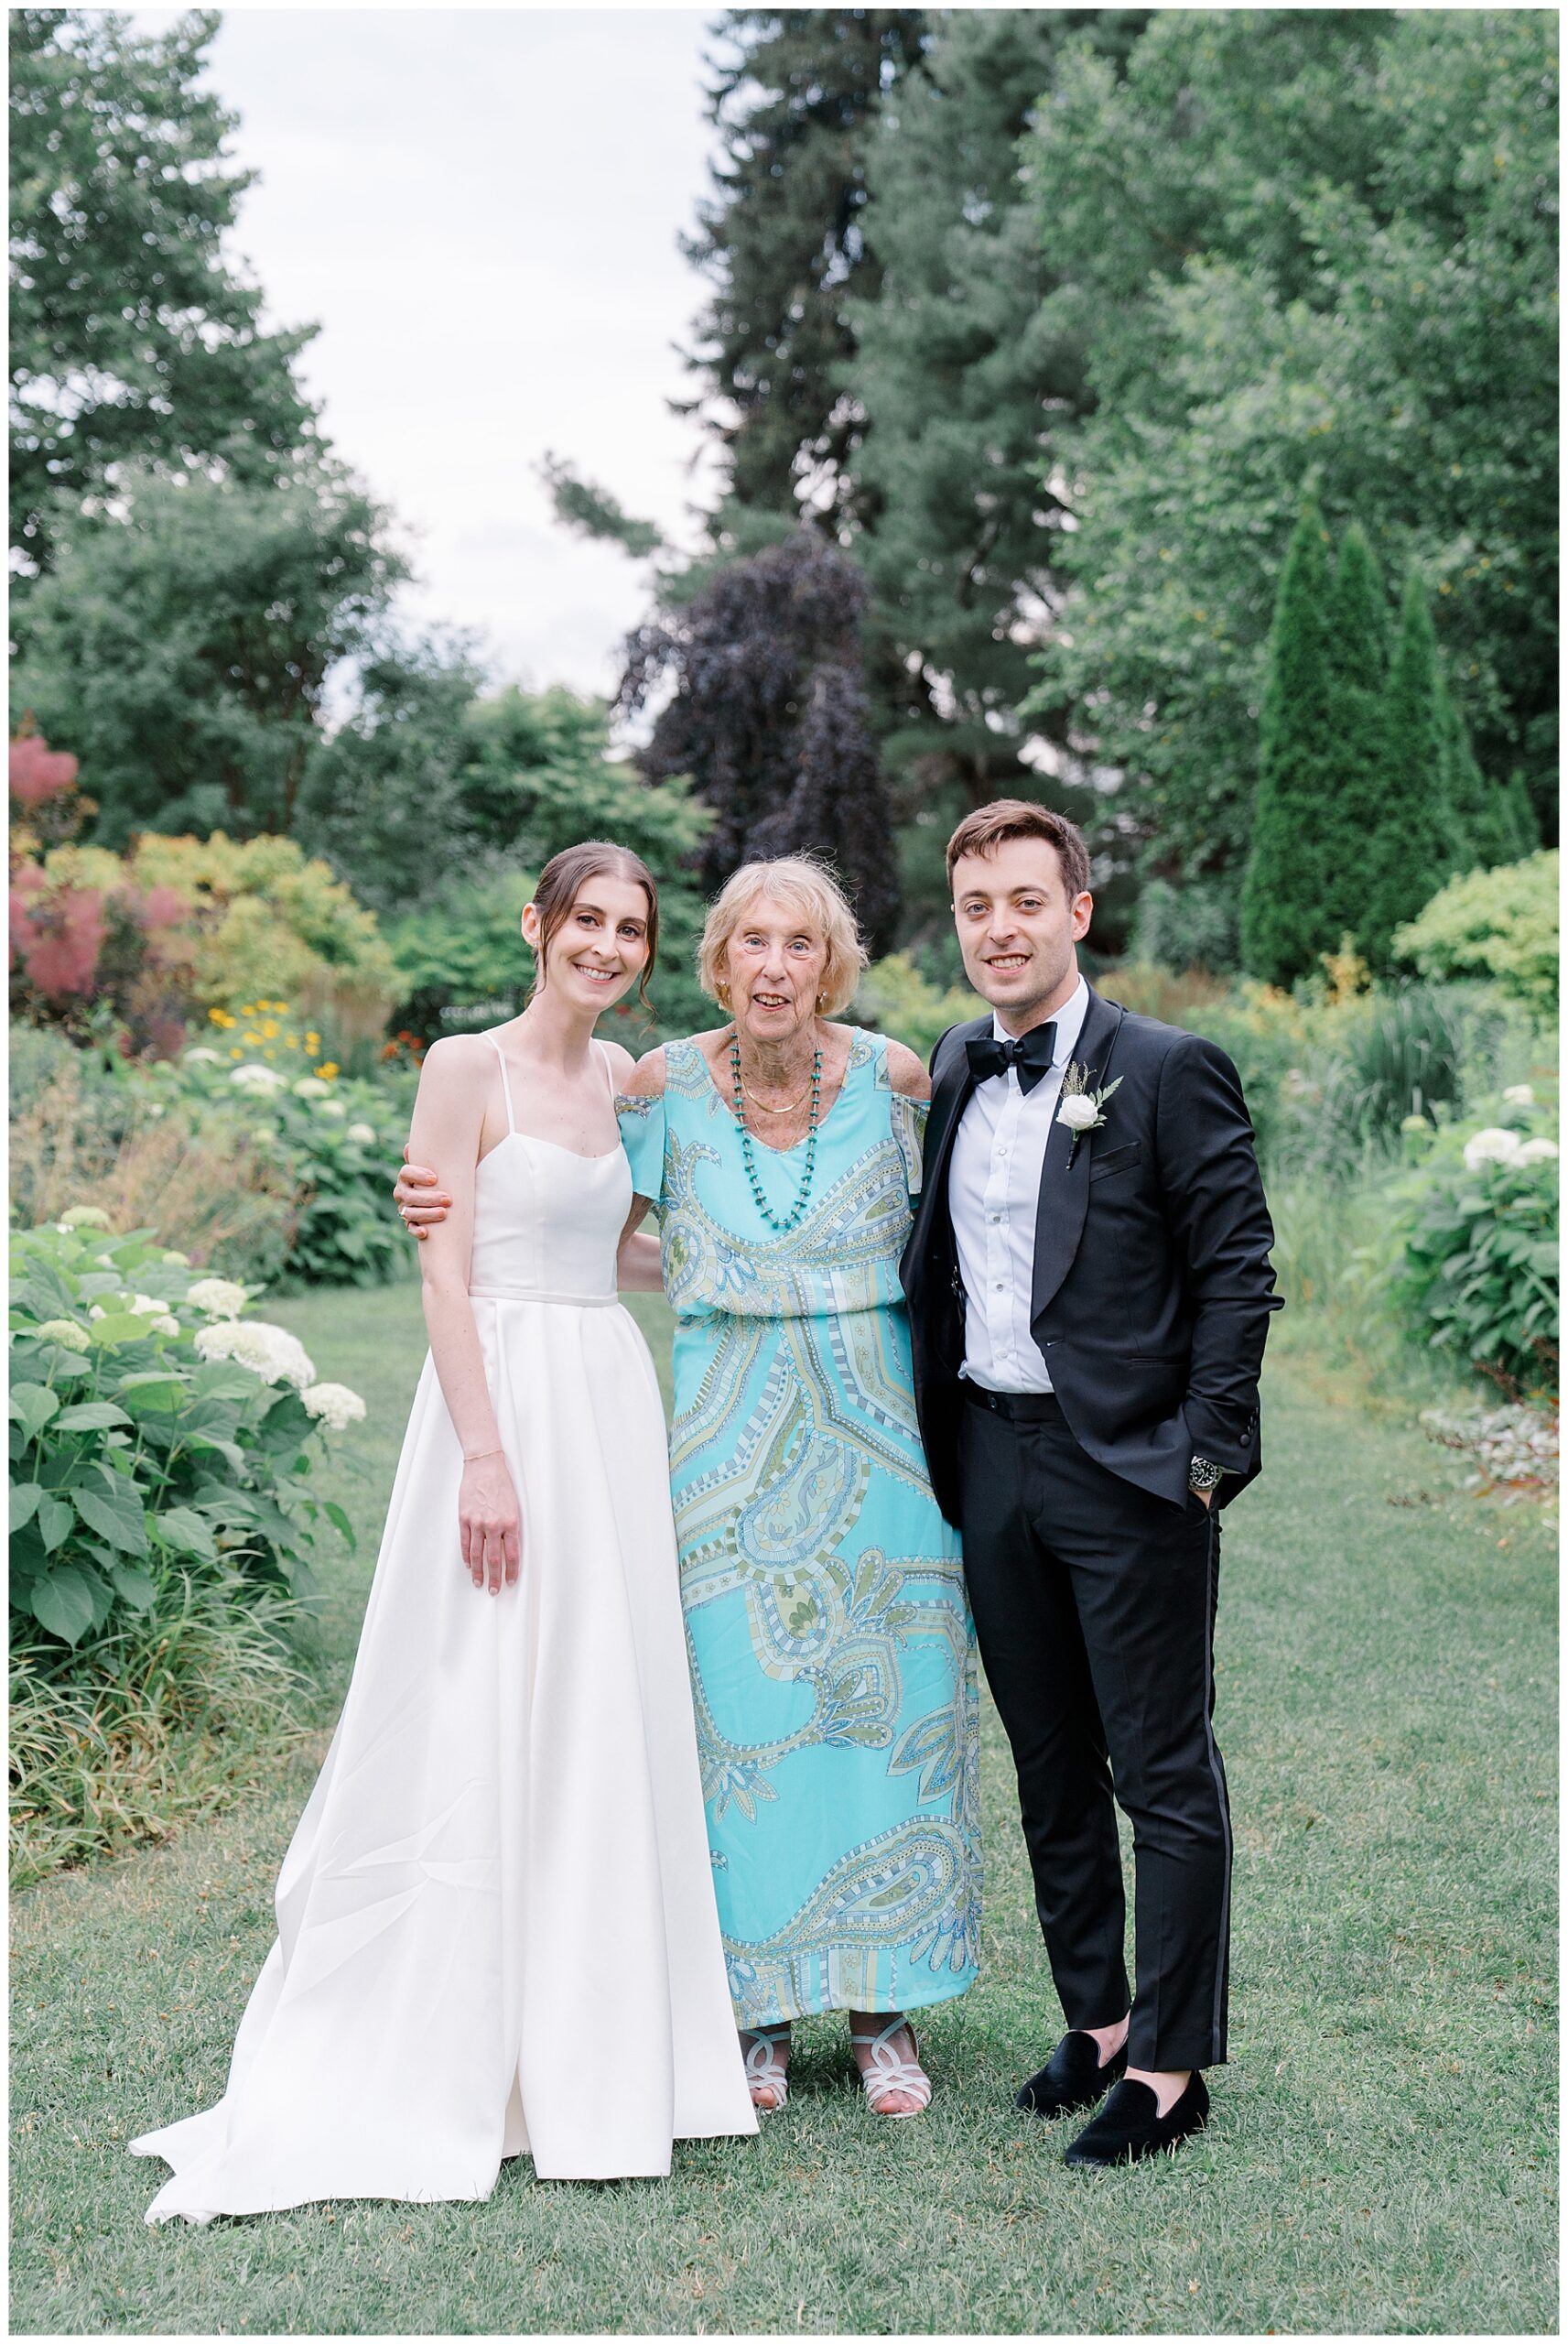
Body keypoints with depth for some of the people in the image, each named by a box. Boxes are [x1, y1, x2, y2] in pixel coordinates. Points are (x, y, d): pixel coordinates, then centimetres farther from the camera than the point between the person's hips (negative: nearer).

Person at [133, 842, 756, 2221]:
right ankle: (428, 2066, 11)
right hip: (502, 1397, -6)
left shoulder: (624, 1077, 14)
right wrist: (487, 1454, -18)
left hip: (613, 1405, 7)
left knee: (608, 1729, 9)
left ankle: (585, 2056, 22)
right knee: (473, 1733, -3)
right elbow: (446, 1273, -11)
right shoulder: (467, 1068, -5)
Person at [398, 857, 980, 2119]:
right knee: (741, 1707, 3)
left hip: (876, 1427, 0)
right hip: (730, 1433, 0)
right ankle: (759, 2005, 19)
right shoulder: (668, 1083, -4)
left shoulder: (893, 1076, -4)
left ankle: (883, 2007, 20)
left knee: (889, 1705, 5)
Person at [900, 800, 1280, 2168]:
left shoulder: (1170, 1071, -8)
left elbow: (1237, 1270, -9)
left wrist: (1205, 1452, -13)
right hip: (990, 1464, 6)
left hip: (1127, 1470, -6)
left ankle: (1170, 2065, 14)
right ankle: (1095, 2020, 30)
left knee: (1165, 1777, 3)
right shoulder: (954, 1071, 11)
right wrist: (940, 1432, 11)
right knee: (1051, 1773, 15)